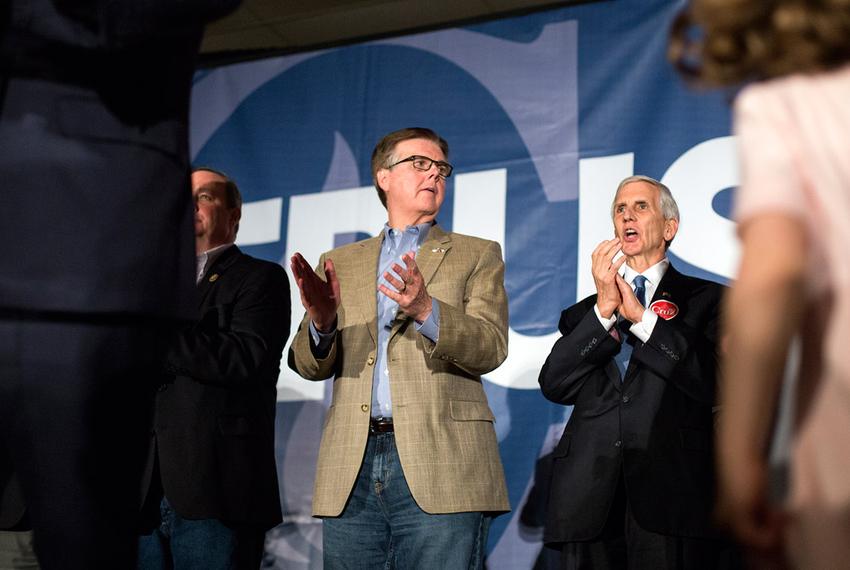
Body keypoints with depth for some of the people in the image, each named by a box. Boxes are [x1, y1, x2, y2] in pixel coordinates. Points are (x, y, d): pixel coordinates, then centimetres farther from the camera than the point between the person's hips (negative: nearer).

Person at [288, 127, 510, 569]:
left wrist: (426, 310, -22)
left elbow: (491, 348, -3)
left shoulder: (477, 255, 12)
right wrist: (321, 321, -12)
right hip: (351, 470, 2)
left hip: (441, 465, -2)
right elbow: (310, 366, 10)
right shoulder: (340, 263, 18)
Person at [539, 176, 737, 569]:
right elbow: (554, 386, 3)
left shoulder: (707, 299, 11)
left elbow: (716, 382, -6)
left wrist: (641, 316, -6)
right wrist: (604, 309, -5)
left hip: (673, 498, -2)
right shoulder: (586, 312, 18)